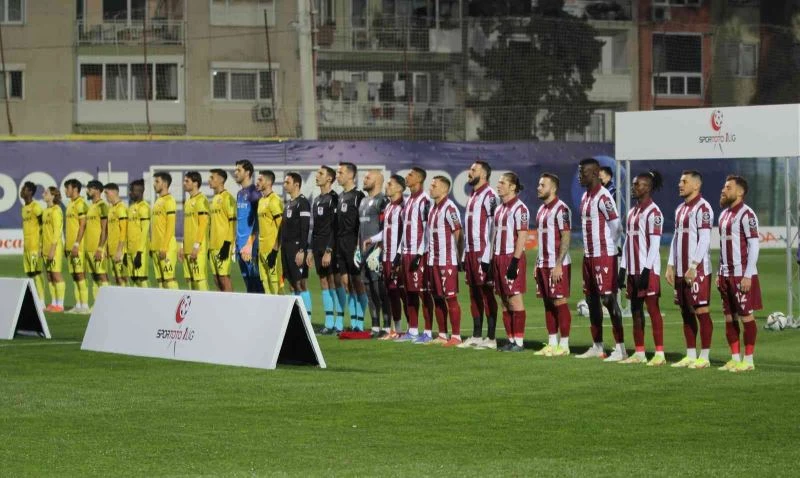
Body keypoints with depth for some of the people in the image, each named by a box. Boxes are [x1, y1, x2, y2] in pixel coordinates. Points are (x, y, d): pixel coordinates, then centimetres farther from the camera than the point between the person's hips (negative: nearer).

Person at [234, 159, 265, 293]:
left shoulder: (254, 193, -10)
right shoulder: (240, 194, 17)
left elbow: (256, 221, -14)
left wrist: (249, 244, -18)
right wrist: (237, 243, 17)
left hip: (251, 246, -9)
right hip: (241, 245, 9)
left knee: (255, 280, -7)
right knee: (247, 281, 10)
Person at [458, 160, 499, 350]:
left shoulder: (489, 196, -11)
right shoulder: (472, 196, 19)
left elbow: (493, 228, -16)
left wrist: (487, 257, -21)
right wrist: (465, 255, 18)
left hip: (483, 253, -9)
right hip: (470, 252, 9)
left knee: (487, 294, -6)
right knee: (474, 295, 11)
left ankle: (491, 338, -3)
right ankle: (476, 336, 16)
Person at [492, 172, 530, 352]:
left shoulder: (519, 209, -10)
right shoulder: (499, 209, 16)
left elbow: (522, 236, -15)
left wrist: (515, 262, -20)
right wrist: (492, 259, 14)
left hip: (512, 257, -9)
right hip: (499, 257, 9)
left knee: (515, 300, -6)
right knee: (505, 302, 9)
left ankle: (519, 341, -4)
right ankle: (511, 340, 13)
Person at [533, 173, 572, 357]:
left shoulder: (561, 209, -12)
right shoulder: (542, 209, 16)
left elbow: (566, 238, -16)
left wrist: (558, 265, -20)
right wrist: (538, 263, 16)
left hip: (557, 265, -9)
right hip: (543, 264, 9)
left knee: (560, 302, -5)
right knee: (548, 303, 9)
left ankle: (564, 345, -1)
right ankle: (552, 343, 14)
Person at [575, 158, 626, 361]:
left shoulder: (603, 197, -16)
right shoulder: (586, 197, 14)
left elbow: (615, 224, -17)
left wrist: (609, 246, -5)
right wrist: (589, 249, 12)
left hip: (604, 256, -10)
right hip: (589, 255, 10)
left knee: (609, 299, -9)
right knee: (592, 299, 13)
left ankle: (620, 348, -7)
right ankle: (597, 347, 21)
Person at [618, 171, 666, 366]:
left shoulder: (653, 212, -10)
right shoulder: (632, 212, 16)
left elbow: (654, 244, -15)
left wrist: (646, 270, -19)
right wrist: (623, 269, 14)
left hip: (648, 270, -9)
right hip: (633, 269, 9)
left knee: (653, 309, -6)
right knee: (636, 310, 10)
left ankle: (659, 354, -5)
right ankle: (639, 353, 15)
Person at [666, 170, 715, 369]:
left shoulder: (702, 208, -10)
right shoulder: (680, 209, 17)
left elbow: (704, 240, -16)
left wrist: (693, 267, -19)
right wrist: (671, 266, 15)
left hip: (697, 270, -9)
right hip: (681, 271, 9)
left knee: (702, 311, -5)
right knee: (686, 313, 10)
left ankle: (704, 357, -2)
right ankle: (690, 356, 15)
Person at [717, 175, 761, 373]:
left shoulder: (746, 215, -11)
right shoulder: (724, 215, 15)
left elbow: (754, 246, -15)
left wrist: (747, 276, -19)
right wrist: (720, 273, 16)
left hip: (742, 275, -9)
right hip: (726, 275, 9)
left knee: (746, 316, -3)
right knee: (729, 318, 9)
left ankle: (748, 360, 1)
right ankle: (735, 359, 15)